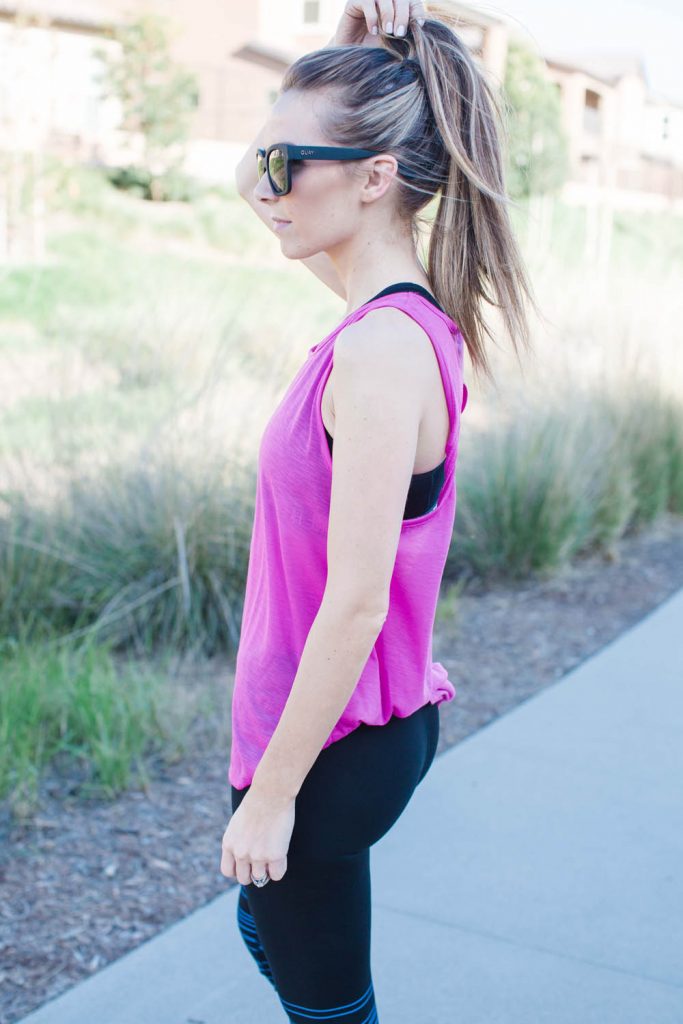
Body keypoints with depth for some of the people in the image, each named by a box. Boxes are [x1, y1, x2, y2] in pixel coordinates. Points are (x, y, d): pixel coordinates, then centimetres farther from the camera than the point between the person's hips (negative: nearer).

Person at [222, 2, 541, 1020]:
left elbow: (357, 602, -26)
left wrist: (273, 792, -19)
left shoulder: (384, 347, -26)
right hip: (335, 717, 9)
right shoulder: (402, 314, 1)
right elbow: (262, 189, 17)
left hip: (335, 743, -9)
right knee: (270, 929, 30)